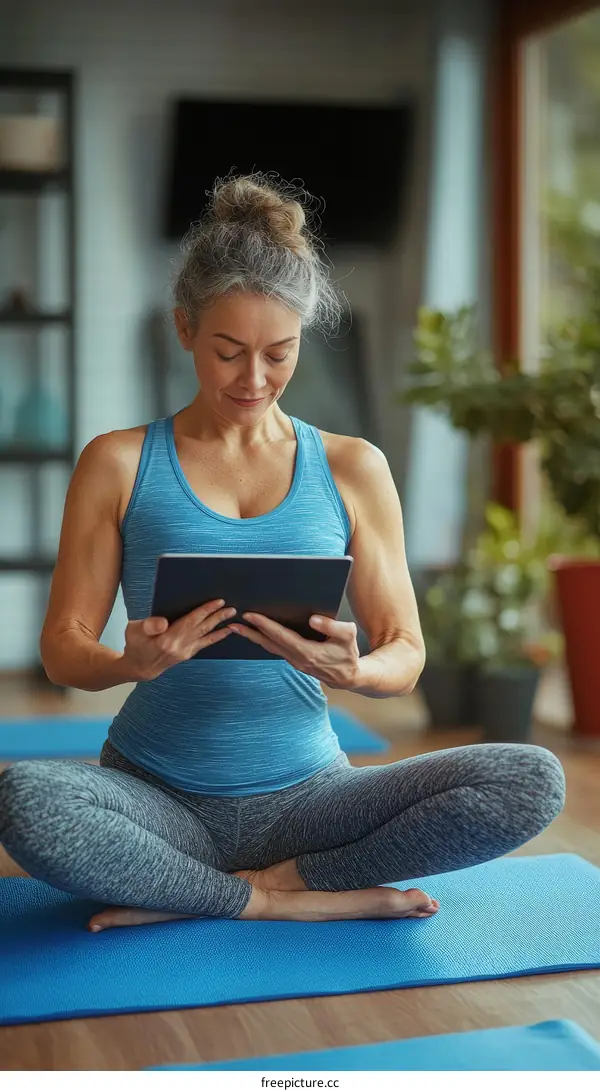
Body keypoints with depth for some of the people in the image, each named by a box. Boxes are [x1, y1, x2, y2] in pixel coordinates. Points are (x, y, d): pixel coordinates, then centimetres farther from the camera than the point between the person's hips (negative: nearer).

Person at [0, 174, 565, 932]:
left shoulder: (353, 470, 7)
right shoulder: (118, 465, 3)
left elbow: (406, 656, 5)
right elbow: (62, 648, 0)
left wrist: (351, 671, -20)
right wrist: (132, 663, -23)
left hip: (306, 796, 2)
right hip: (160, 799, -1)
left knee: (532, 782, -22)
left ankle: (223, 889, -14)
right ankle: (292, 902, -15)